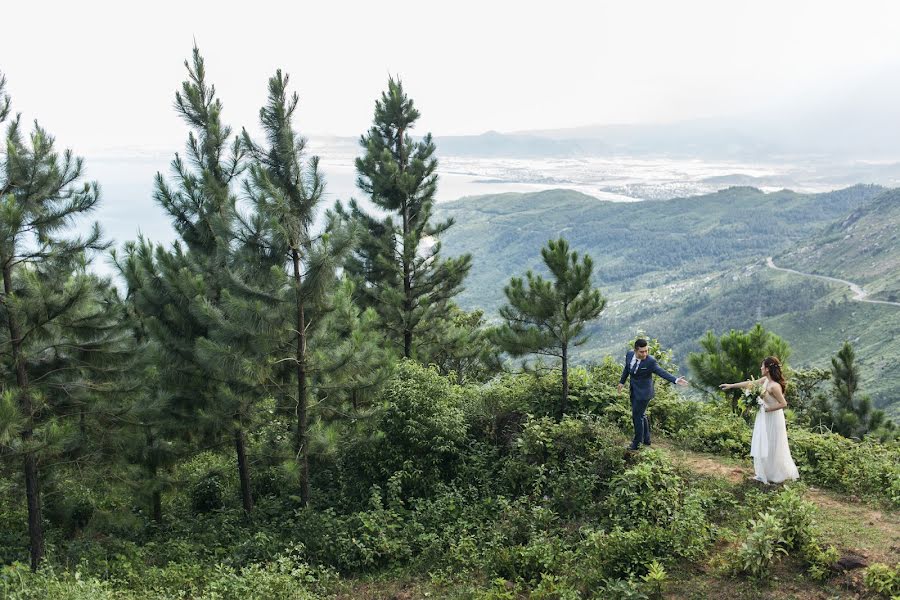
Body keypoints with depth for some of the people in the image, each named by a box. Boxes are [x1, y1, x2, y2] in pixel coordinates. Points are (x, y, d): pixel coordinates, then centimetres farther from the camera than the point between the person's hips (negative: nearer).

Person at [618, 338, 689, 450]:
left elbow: (662, 372, -27)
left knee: (638, 416, 1)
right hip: (634, 391, 7)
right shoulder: (629, 354, -6)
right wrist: (622, 381, 17)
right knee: (641, 415, 21)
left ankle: (637, 443, 18)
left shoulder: (650, 361, -23)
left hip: (643, 392, -7)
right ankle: (646, 439, 39)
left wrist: (676, 380, -40)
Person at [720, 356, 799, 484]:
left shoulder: (774, 386, -26)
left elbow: (783, 403, -26)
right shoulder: (765, 380, 0)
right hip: (764, 418, 9)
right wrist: (731, 385, 14)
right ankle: (765, 475, 28)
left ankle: (776, 477, 21)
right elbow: (750, 384, 10)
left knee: (772, 449, 5)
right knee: (763, 448, 16)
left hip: (772, 419, -9)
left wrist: (767, 409, -19)